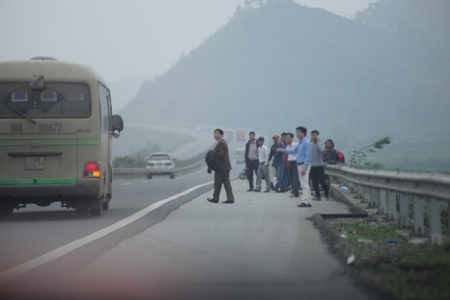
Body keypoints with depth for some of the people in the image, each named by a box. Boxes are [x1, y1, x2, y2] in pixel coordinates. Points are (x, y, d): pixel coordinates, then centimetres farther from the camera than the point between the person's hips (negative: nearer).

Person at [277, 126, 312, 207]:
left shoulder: (307, 143, -12)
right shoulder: (300, 143, 16)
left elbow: (308, 155, -17)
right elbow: (293, 151, 26)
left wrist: (304, 168, -21)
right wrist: (282, 150, 22)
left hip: (304, 165, -9)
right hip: (299, 164, 9)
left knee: (304, 184, -12)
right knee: (303, 184, 9)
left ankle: (305, 201, -13)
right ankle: (308, 202, 11)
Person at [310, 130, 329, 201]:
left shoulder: (319, 144, -3)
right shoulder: (310, 144, 6)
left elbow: (321, 150, -23)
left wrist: (318, 141, -14)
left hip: (319, 165, -3)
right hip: (312, 166, 3)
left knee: (321, 181, -4)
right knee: (314, 182, 3)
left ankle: (326, 193, 17)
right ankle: (317, 195, 10)